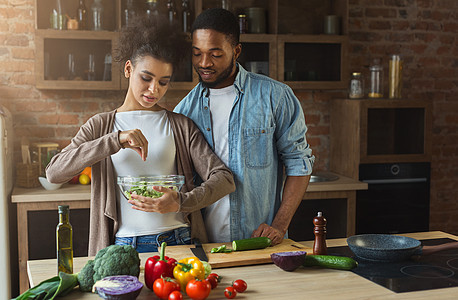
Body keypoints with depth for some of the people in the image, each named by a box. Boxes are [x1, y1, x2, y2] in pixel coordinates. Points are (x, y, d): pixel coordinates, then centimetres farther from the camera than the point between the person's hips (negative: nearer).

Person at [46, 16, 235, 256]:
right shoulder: (101, 126, 11)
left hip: (179, 242, -1)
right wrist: (115, 141, -14)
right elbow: (54, 172, -4)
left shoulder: (181, 125, 10)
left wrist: (181, 202, -17)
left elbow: (224, 178, 1)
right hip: (124, 245, 1)